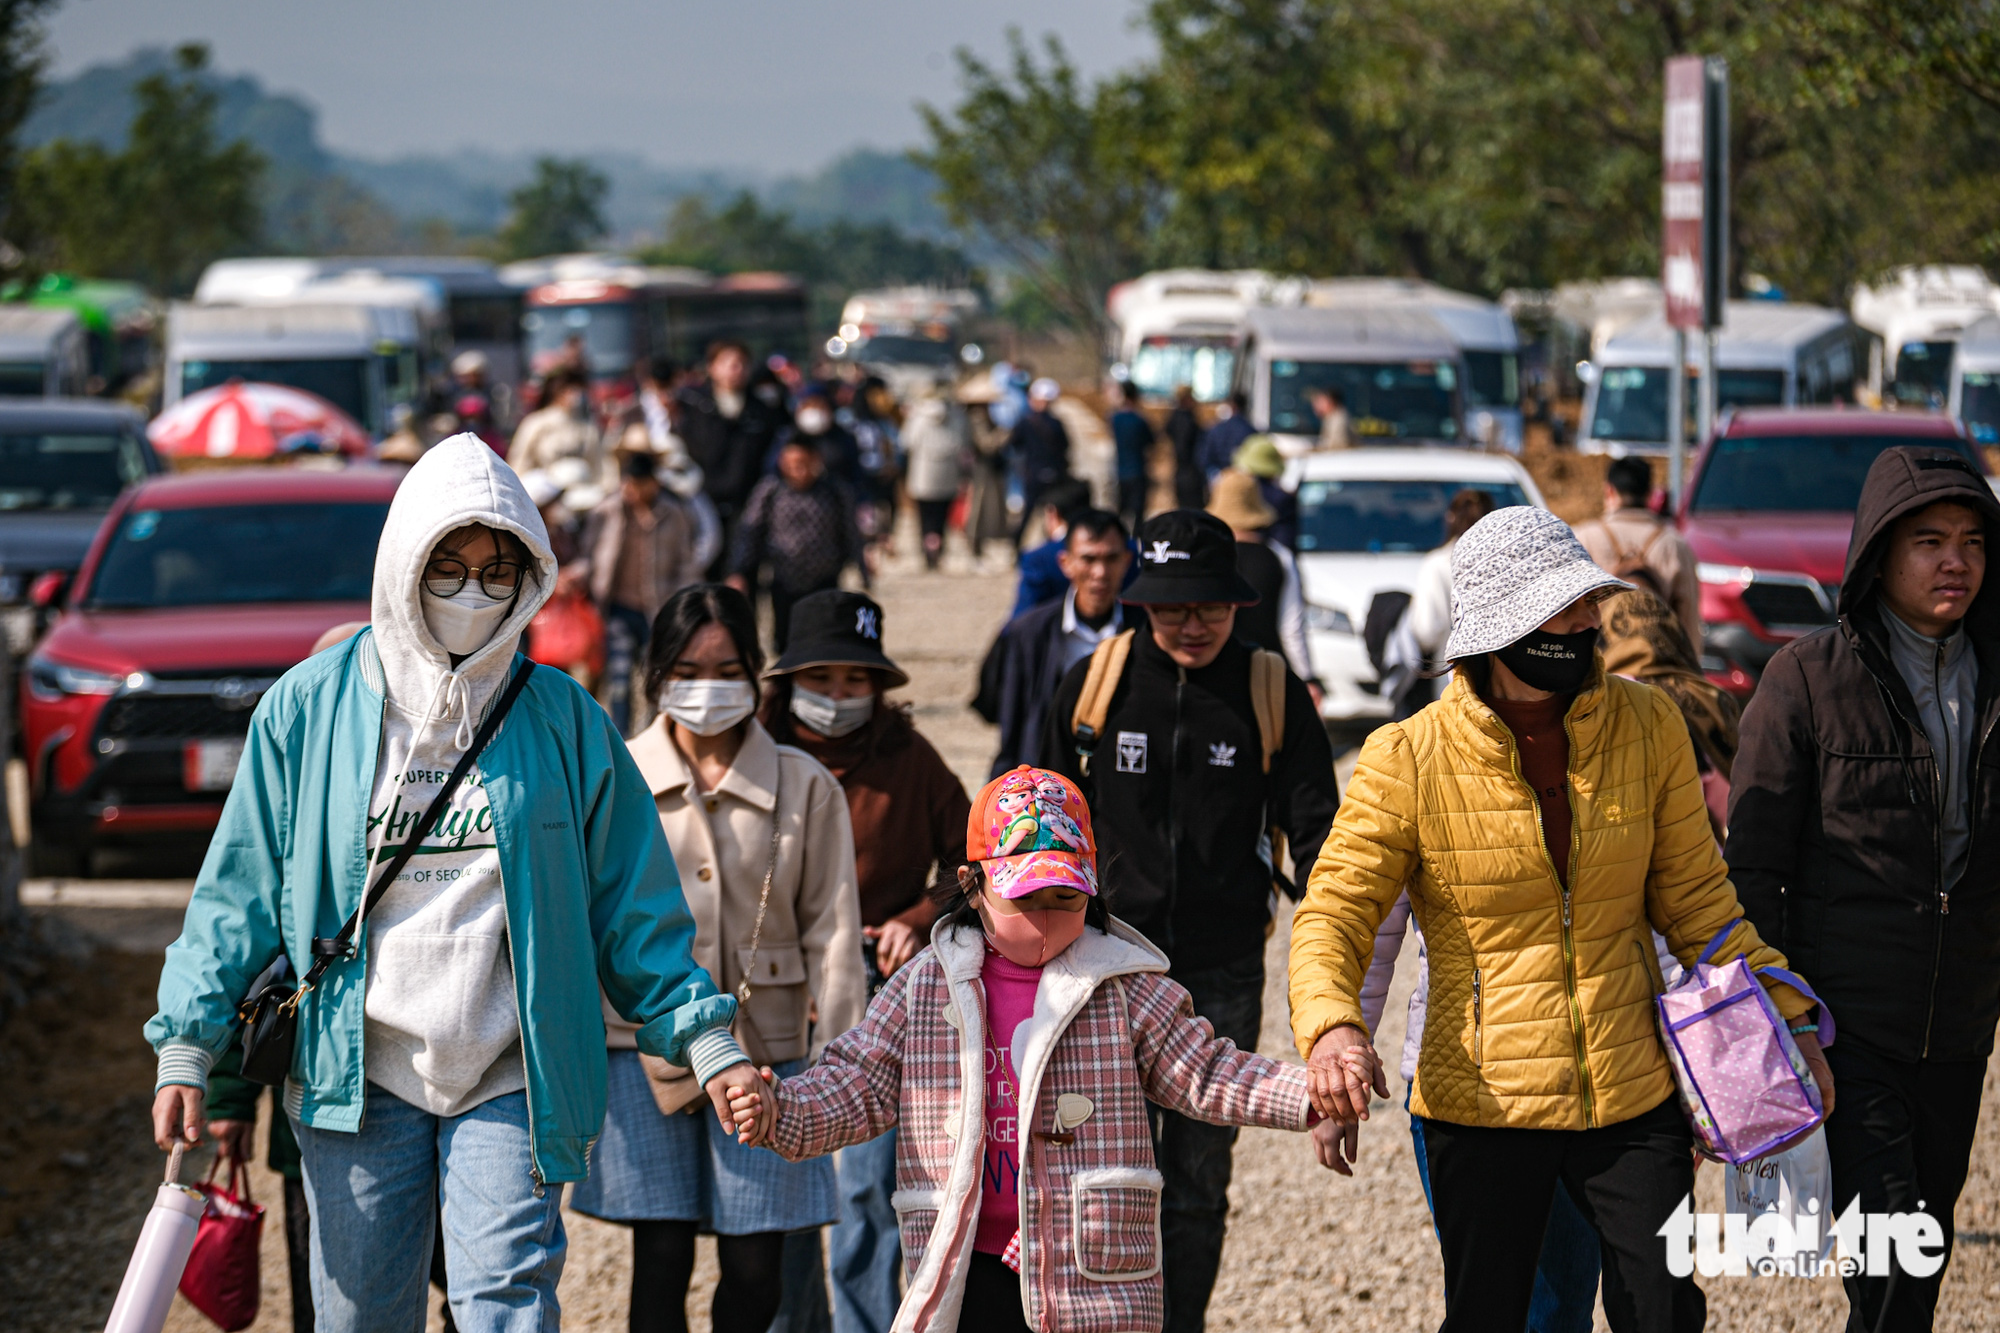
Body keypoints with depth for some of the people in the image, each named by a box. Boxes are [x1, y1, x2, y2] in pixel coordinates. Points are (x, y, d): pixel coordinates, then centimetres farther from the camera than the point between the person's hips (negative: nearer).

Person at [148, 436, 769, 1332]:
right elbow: (239, 891, 6)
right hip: (355, 1079, 1)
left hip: (507, 1081, -1)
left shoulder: (564, 720, 2)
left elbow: (631, 904, 7)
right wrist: (188, 1046, -1)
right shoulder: (310, 707, 2)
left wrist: (707, 1042, -1)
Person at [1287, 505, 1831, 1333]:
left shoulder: (1648, 727, -1)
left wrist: (1781, 1018, 3)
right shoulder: (1410, 759, -10)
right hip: (1482, 1102, -2)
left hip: (1633, 1098, 2)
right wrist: (1332, 1026, -30)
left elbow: (1695, 899, 7)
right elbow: (1334, 913, -11)